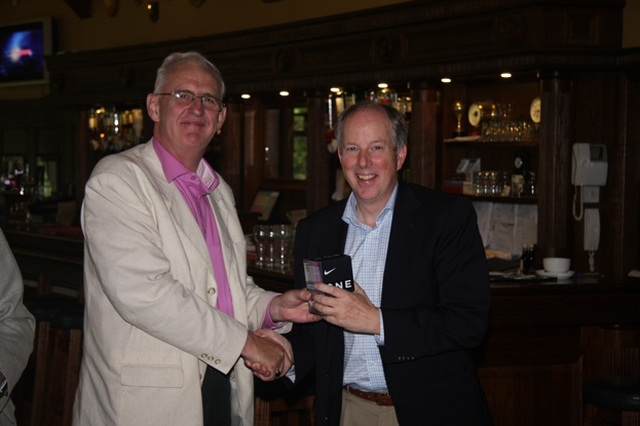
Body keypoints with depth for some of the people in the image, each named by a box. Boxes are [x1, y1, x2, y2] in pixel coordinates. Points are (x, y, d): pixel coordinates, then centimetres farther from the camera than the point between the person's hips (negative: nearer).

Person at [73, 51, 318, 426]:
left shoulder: (220, 192, 17)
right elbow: (140, 291, -21)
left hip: (224, 393, 7)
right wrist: (245, 342, -17)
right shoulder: (117, 180, -10)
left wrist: (273, 307, 0)